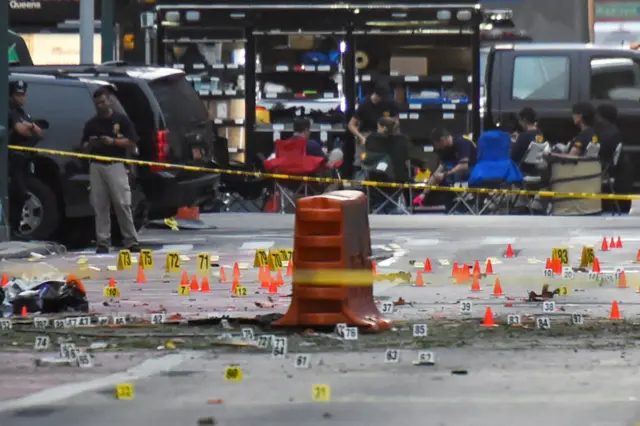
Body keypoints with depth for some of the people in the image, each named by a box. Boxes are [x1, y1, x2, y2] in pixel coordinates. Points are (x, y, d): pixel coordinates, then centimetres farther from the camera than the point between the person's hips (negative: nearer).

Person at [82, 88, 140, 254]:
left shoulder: (122, 120, 4)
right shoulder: (91, 124, 15)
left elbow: (132, 144, 1)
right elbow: (85, 146, 19)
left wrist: (112, 141, -12)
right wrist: (90, 144, -4)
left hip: (116, 165, -4)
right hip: (96, 166, 4)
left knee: (122, 204, -8)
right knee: (100, 206, 1)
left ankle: (131, 241, -5)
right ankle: (103, 243, 3)